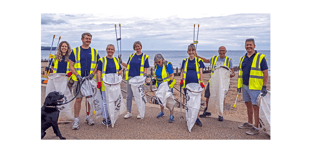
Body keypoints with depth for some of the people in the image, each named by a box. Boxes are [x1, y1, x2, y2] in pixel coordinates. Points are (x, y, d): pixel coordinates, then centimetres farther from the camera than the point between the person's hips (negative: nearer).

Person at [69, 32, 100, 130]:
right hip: (78, 79, -2)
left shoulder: (94, 52, 9)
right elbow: (71, 66, 2)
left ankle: (88, 117, 25)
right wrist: (77, 75, -13)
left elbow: (98, 65, 8)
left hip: (90, 79, 2)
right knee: (78, 99, -2)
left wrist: (92, 74, -9)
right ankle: (76, 120, 8)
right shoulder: (75, 51, 4)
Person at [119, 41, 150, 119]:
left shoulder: (145, 57, 1)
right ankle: (129, 112, 19)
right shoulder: (131, 56, 12)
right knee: (129, 96, 7)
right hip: (130, 78, 4)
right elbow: (128, 66, 16)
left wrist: (144, 74, -18)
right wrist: (121, 62, 3)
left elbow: (145, 68, 0)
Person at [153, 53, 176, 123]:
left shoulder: (167, 65, -19)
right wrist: (155, 80, -2)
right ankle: (162, 112, 38)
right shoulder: (156, 65, -2)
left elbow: (172, 75, -18)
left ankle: (171, 115, 5)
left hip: (168, 85, -6)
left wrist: (169, 81, -33)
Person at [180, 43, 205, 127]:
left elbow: (200, 72, 5)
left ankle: (197, 118, 8)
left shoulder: (199, 61, 7)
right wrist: (181, 80, 0)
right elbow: (182, 72, 15)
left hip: (196, 84, -2)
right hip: (187, 84, 2)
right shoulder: (185, 61, 13)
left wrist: (201, 82, -6)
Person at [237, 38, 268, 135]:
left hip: (255, 87, -7)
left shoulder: (260, 57, -7)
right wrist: (239, 85, 15)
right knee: (248, 105, 15)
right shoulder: (243, 58, 11)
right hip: (245, 86, 7)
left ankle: (256, 128, 5)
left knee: (255, 106, -3)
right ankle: (249, 123, 29)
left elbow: (265, 73, -9)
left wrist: (264, 87, -14)